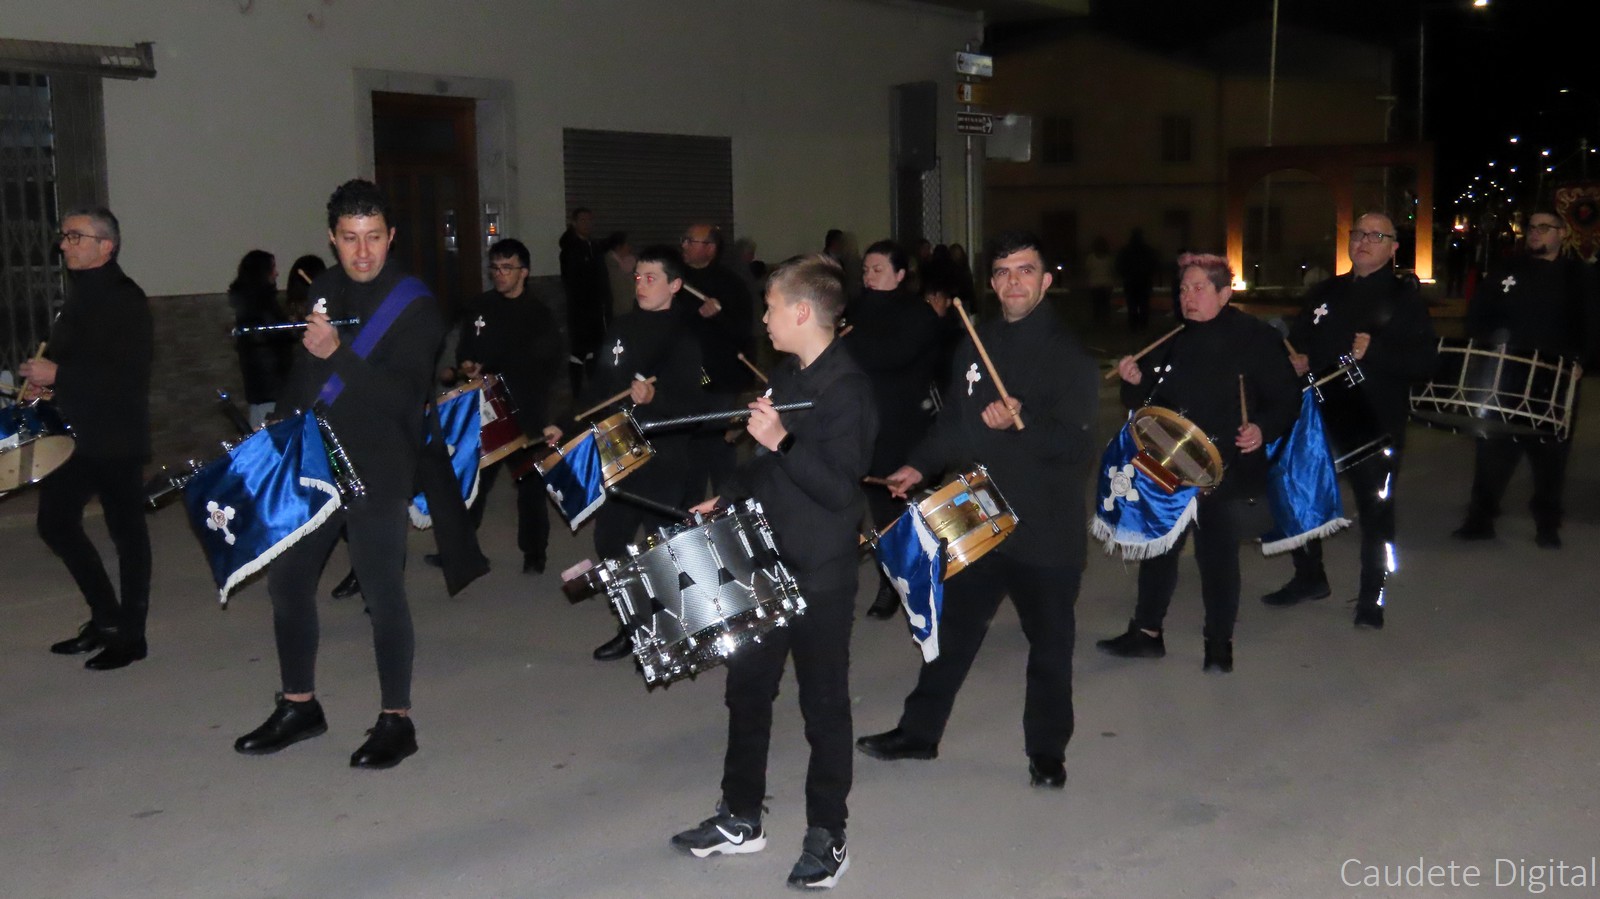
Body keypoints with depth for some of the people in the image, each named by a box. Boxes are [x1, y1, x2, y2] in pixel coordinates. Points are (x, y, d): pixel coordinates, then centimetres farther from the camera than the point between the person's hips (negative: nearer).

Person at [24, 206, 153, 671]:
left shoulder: (124, 298, -13)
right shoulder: (78, 296, 13)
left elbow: (128, 372, -22)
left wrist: (59, 375, -22)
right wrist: (43, 384, 5)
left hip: (115, 437, -9)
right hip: (75, 433, 9)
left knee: (126, 530, 1)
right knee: (55, 522, 9)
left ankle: (131, 634, 11)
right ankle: (106, 617, 22)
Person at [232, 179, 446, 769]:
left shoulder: (414, 306, -9)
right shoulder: (323, 292, 11)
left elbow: (406, 395, -20)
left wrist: (337, 354, -29)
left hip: (378, 471, -7)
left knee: (382, 593, -5)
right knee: (286, 582, 10)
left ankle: (396, 721, 8)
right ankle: (299, 707, 25)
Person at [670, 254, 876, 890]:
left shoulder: (846, 390, -18)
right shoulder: (785, 377, 8)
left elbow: (840, 489, -23)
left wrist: (781, 441, -29)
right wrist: (726, 498, 12)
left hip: (820, 576, -8)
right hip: (767, 563, 9)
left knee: (823, 705, 5)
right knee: (746, 689, 16)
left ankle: (827, 837, 21)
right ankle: (741, 818, 32)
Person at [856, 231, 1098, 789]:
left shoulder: (1068, 356, -10)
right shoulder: (976, 347, 8)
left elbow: (1078, 445, -18)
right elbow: (954, 423, 18)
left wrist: (1021, 423, -31)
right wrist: (921, 466, 5)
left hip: (1048, 530, -5)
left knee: (1049, 644, 8)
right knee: (954, 629, 13)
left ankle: (1047, 752, 25)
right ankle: (919, 732, 28)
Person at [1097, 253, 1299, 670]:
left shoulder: (1258, 338, -7)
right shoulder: (1171, 340, 7)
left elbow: (1286, 401, -7)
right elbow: (1148, 401, 13)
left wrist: (1263, 430, -24)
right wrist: (1135, 381, -7)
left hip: (1228, 469, -4)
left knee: (1218, 555, 4)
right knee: (1158, 547, 11)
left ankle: (1220, 643, 20)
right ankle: (1146, 631, 25)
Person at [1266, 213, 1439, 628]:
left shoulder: (1405, 297, -2)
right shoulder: (1324, 294, 13)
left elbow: (1424, 359, -12)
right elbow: (1296, 340, 24)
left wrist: (1373, 352, -24)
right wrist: (1296, 360, 2)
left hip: (1378, 421, -5)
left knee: (1375, 508, 1)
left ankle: (1372, 598, 15)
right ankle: (1309, 576, 32)